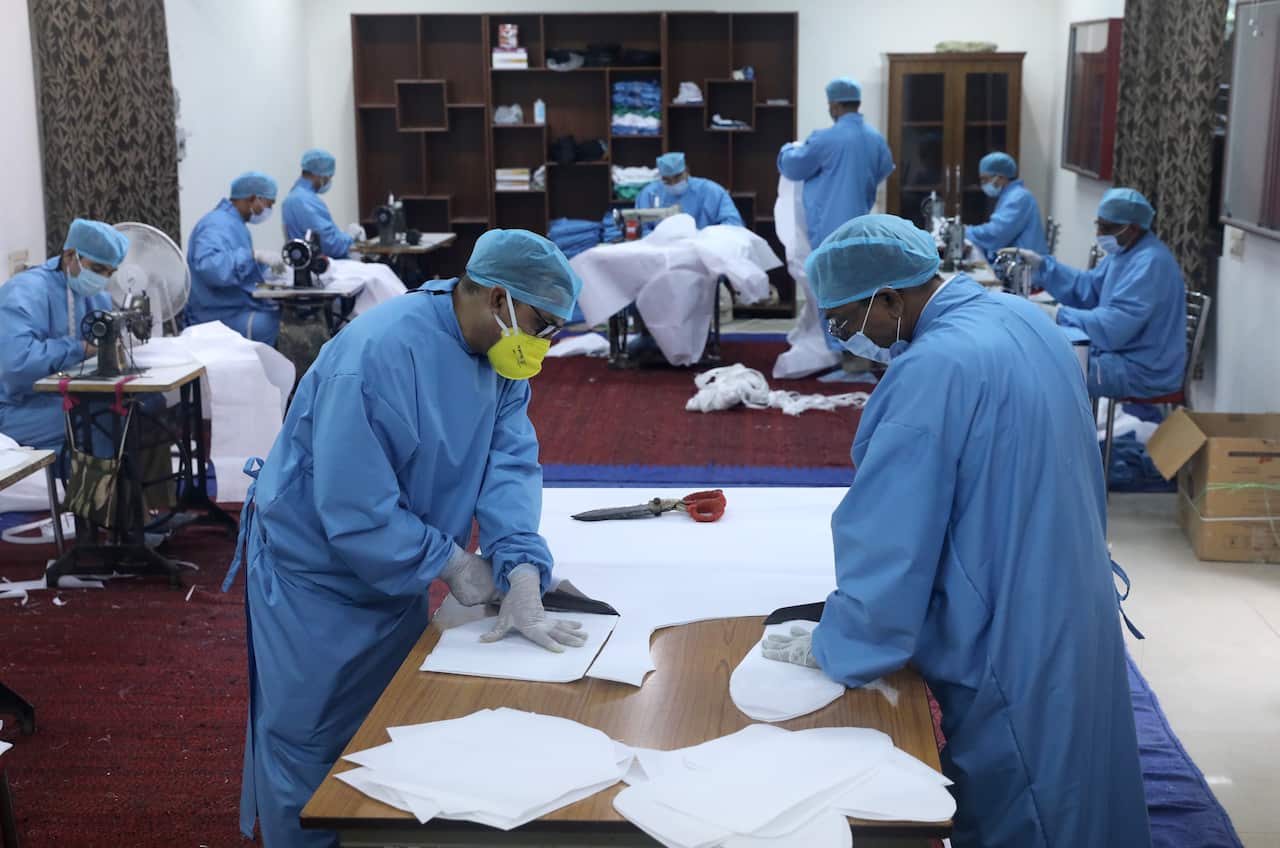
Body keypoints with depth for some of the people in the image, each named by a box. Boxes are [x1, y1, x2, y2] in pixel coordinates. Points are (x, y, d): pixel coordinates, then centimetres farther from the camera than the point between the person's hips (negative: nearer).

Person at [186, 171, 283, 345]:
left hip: (240, 309, 10)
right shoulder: (218, 225, -17)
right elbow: (210, 267, -35)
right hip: (222, 319, -10)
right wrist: (255, 256, -33)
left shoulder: (232, 222, 17)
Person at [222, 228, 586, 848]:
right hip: (316, 575, -8)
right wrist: (452, 563, -23)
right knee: (312, 751, 6)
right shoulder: (380, 354, -32)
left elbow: (509, 464, -13)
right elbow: (355, 511, -33)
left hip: (397, 573, 8)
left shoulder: (499, 356, -6)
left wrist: (523, 576, -27)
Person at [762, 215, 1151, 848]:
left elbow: (889, 537, -23)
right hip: (1073, 615, 9)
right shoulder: (1025, 318, 1)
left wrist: (831, 646, -10)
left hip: (1005, 647, -9)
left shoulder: (933, 369, -27)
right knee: (1067, 791, 23)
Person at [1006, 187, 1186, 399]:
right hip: (1121, 355, 10)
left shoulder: (1150, 264, -24)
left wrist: (1059, 316, -24)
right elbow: (1087, 288, 13)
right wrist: (1040, 263, 4)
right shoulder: (1125, 251, 9)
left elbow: (1112, 326, -30)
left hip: (1142, 371, -10)